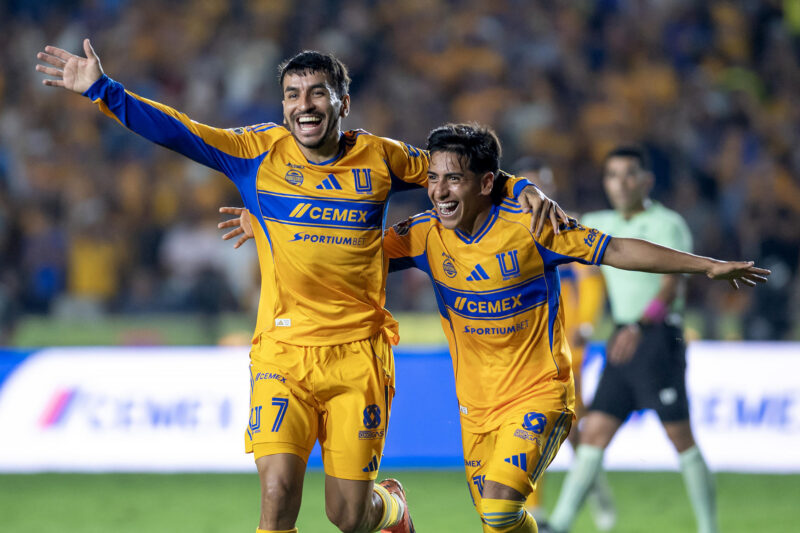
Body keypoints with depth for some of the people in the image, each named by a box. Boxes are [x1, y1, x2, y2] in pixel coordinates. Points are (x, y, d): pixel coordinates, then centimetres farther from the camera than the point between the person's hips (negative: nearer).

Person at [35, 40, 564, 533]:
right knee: (278, 490, -19)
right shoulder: (259, 151, 1)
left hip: (358, 353, 0)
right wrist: (102, 90, -13)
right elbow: (177, 131, -3)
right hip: (283, 352, 0)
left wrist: (522, 190, 6)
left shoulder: (380, 158, 3)